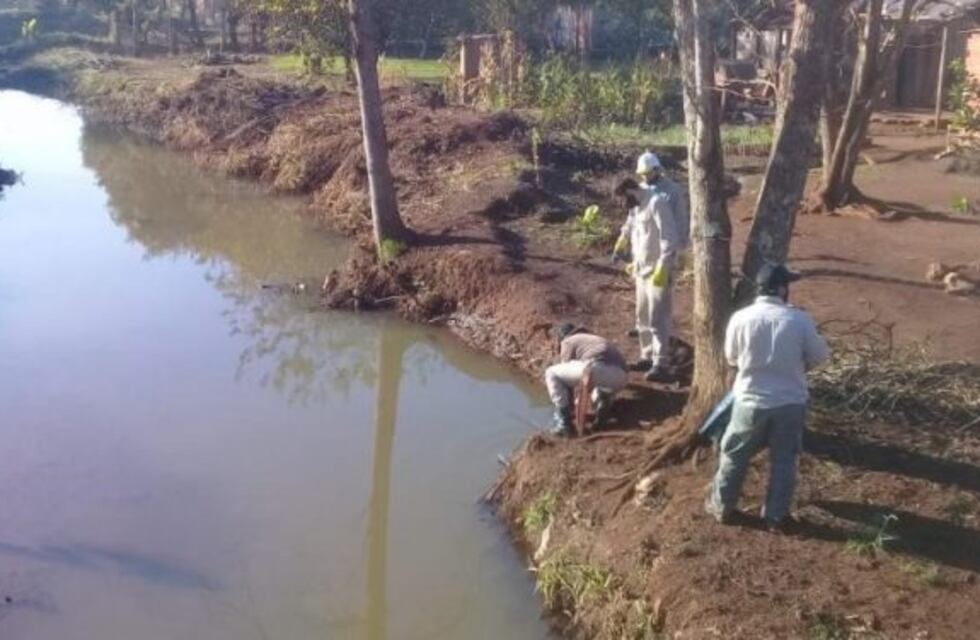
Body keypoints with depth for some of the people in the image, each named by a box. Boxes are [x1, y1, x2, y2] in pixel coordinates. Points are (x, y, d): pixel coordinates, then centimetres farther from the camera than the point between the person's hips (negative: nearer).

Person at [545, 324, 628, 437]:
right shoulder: (596, 339, 43)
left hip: (597, 368, -7)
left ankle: (563, 423, 4)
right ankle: (604, 400, 7)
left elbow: (567, 374, 21)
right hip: (620, 377, 7)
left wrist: (569, 407, 32)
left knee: (551, 373, 12)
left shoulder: (568, 341, 23)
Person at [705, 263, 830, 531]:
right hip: (790, 402, 0)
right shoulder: (800, 319, -12)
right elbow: (819, 356, 0)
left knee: (734, 456, 17)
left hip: (751, 400, 0)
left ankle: (723, 507, 29)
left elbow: (732, 358, 3)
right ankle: (776, 515, 25)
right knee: (784, 460, 16)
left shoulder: (741, 318, -10)